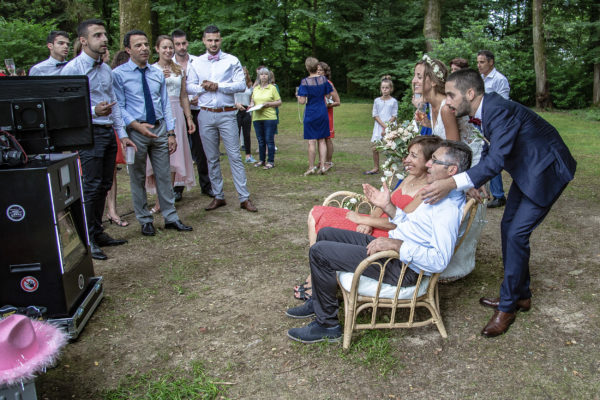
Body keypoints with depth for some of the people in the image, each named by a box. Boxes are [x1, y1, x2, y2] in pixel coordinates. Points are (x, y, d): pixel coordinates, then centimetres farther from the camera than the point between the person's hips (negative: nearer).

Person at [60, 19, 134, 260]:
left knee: (104, 185, 11)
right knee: (91, 186, -8)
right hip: (89, 133, -7)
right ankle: (87, 239, 2)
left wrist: (122, 133, 13)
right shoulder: (72, 69, -8)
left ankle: (98, 232, 22)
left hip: (108, 132, 7)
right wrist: (94, 112, -25)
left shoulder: (106, 69, 15)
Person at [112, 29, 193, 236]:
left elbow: (165, 104, 11)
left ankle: (170, 218, 17)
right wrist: (137, 126, -21)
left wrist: (171, 133, 5)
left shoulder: (158, 74, 11)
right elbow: (119, 107, -7)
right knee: (137, 178, 6)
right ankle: (145, 220, 19)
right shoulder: (119, 74, -4)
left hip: (159, 128, 4)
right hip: (136, 131, -4)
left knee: (164, 176, 8)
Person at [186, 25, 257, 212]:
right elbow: (189, 86, 7)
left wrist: (218, 86, -14)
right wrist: (203, 87, -11)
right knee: (212, 158, 8)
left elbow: (241, 85, -7)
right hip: (206, 115, 3)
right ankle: (218, 196, 18)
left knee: (235, 156, -5)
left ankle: (244, 198, -2)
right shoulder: (197, 63, 11)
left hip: (227, 114, -3)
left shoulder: (232, 61, 3)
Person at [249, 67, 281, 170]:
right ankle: (261, 160, 21)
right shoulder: (255, 89, 15)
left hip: (269, 118, -4)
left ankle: (271, 161, 4)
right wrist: (252, 104, 3)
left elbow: (279, 102, 1)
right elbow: (252, 100, 25)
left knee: (269, 140, -4)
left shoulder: (272, 88, 2)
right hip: (257, 118, 4)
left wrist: (268, 104, -13)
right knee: (260, 140, 10)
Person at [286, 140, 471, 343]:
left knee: (319, 251, -14)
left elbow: (440, 261, -31)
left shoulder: (449, 208, -23)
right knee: (325, 234, 14)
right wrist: (387, 206, 11)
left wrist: (396, 245, -32)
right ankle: (318, 302, 27)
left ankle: (327, 325, 0)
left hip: (402, 266, -11)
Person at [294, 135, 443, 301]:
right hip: (375, 225, 10)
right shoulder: (410, 178, 12)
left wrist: (362, 219, -12)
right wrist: (369, 222, -8)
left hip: (387, 236, -10)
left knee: (325, 222, -16)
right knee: (317, 213, 1)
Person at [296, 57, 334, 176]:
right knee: (322, 140, 10)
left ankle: (311, 167, 6)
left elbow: (302, 101, -15)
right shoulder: (323, 79, -1)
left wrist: (297, 96, 6)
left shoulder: (305, 82, -13)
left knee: (311, 141, 1)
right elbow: (329, 95, 5)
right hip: (323, 112, 4)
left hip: (311, 113, -4)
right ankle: (322, 166, 8)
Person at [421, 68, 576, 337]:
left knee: (516, 234, -12)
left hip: (546, 170, -10)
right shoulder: (484, 110, 0)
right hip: (526, 171, 10)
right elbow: (491, 151, 10)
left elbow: (497, 159, -37)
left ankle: (507, 306, 2)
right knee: (508, 228, 10)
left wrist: (452, 184, -43)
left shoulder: (500, 110, -30)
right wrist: (473, 183, -4)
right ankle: (520, 295, 25)